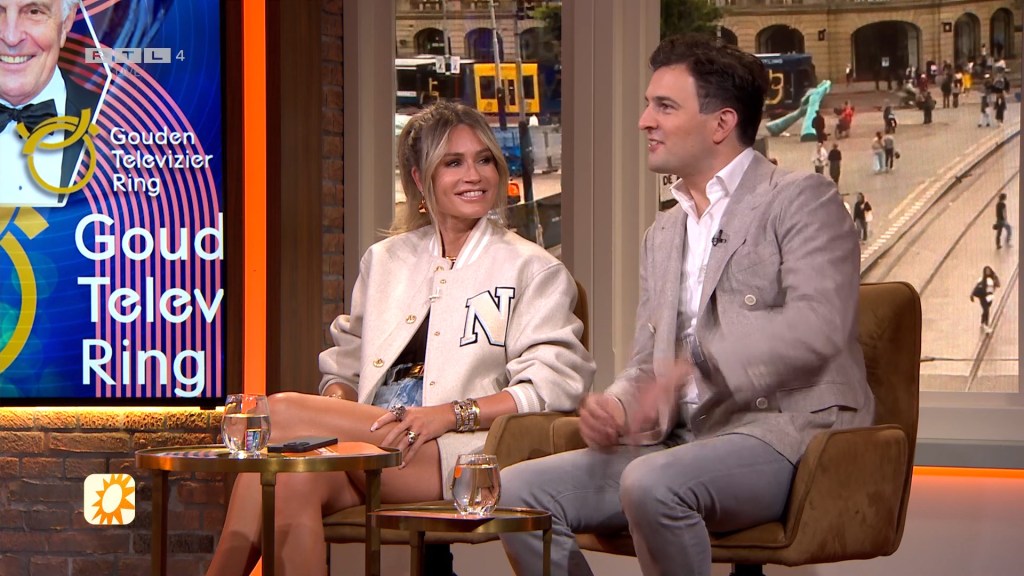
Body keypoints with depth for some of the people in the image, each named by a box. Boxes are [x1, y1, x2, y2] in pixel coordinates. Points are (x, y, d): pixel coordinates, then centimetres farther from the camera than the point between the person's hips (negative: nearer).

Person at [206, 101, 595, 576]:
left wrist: (450, 413, -17)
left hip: (458, 456, -4)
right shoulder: (384, 261, 27)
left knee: (282, 412, -25)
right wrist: (337, 401, -2)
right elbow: (345, 364, 25)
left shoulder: (533, 270, 12)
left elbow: (554, 385, -2)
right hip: (371, 444, 4)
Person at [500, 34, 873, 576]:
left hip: (784, 434, -7)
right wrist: (614, 406, -4)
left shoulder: (802, 200, -2)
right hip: (682, 443, 7)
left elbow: (817, 326, -18)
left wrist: (694, 362, -26)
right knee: (518, 491, -11)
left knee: (652, 484, -36)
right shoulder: (662, 235, 22)